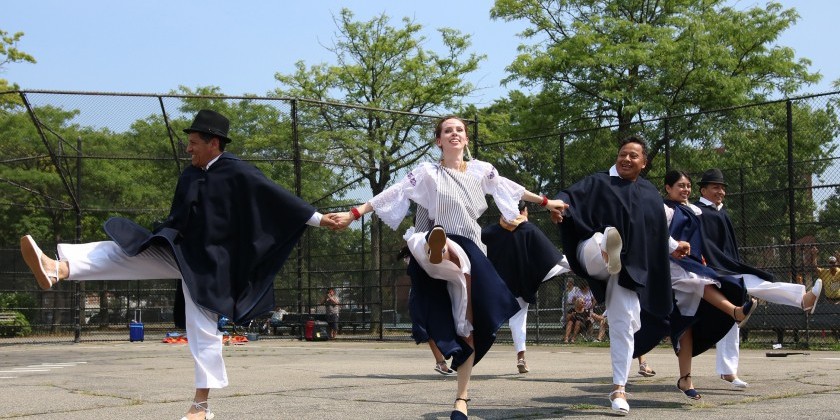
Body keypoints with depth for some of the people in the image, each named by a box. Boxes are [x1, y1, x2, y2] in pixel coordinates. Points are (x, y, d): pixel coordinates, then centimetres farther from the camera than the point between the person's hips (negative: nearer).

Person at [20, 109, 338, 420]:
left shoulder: (238, 174, -13)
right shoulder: (190, 176, 8)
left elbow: (276, 197, -12)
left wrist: (319, 219, -12)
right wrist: (151, 241, 20)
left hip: (207, 264, -6)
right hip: (178, 253, 6)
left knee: (203, 332, -3)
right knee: (123, 249, -10)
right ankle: (58, 269, -27)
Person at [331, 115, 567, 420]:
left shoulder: (481, 170, 11)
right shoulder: (428, 173, 1)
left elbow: (509, 188, 26)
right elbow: (393, 194, -3)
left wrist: (545, 202, 36)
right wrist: (354, 214, -11)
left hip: (471, 250, 3)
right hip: (440, 249, -3)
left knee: (468, 329, 0)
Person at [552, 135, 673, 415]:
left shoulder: (651, 196, 16)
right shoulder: (598, 183, 6)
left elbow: (658, 238, 19)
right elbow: (571, 195, -12)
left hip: (630, 267, 2)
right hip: (594, 255, -2)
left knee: (623, 324, -2)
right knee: (601, 241, -38)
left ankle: (619, 389, 5)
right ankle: (607, 253, -76)